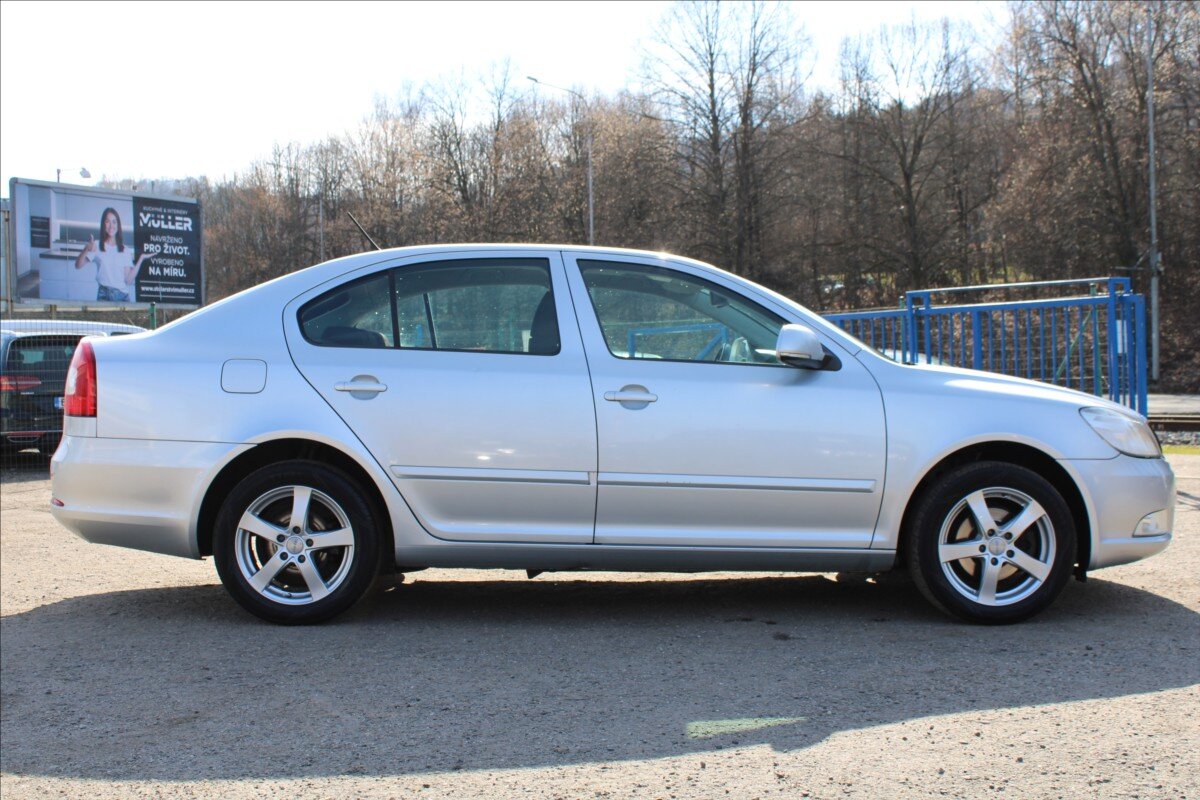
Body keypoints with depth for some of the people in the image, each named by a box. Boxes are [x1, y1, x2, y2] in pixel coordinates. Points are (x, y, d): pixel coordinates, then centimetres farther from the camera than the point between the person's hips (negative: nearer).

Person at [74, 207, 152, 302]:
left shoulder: (125, 251, 12)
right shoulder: (97, 247, 6)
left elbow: (129, 280, 5)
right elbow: (78, 265, -3)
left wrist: (140, 259, 1)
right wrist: (87, 250, -19)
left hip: (123, 296, 2)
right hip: (104, 295, -2)